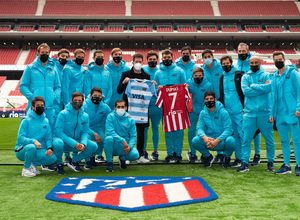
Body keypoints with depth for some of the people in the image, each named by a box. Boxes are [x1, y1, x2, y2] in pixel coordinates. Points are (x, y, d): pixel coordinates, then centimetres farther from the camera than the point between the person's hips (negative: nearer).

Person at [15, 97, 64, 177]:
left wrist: (49, 147, -19)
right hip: (23, 150, -4)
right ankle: (26, 168, -10)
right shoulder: (26, 121, -9)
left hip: (38, 150, 4)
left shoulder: (46, 121, 4)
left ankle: (33, 164, 5)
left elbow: (48, 137, 1)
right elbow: (20, 138, -15)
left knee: (52, 158, -21)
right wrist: (33, 141, -33)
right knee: (31, 147, -37)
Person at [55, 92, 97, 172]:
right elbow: (58, 132, -19)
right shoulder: (63, 114, -12)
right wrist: (74, 144, -27)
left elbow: (85, 132, 0)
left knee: (94, 146, -17)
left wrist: (83, 143, -23)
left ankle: (74, 161, -1)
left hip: (78, 142, 4)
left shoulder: (85, 116, 1)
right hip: (65, 143, -4)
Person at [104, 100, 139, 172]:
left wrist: (129, 146, -21)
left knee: (135, 155, -25)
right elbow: (109, 132, -18)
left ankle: (122, 158, 14)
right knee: (108, 138, -33)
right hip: (113, 146, -2)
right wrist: (122, 140, -25)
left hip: (126, 146, 2)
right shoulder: (111, 116, -6)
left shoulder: (130, 119, 1)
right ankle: (109, 163, -11)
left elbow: (133, 136, -2)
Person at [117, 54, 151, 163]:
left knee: (141, 131, 5)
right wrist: (123, 82, -16)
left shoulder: (147, 76, 10)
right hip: (128, 106, -2)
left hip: (142, 107, 2)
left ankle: (140, 155, 12)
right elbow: (119, 91, 0)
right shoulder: (126, 74, 4)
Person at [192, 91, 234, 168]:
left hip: (222, 142, -2)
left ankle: (227, 157, 1)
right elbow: (200, 128, -5)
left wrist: (217, 140, -31)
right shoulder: (203, 113, 1)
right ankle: (208, 156, 7)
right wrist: (204, 137, -29)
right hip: (209, 142, 3)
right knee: (195, 140, -24)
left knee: (230, 140, -34)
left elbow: (228, 130, -16)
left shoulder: (223, 112, -10)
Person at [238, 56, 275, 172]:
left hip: (265, 112, 0)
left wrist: (253, 86, -8)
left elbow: (269, 88, -15)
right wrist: (262, 88, -8)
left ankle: (270, 162, 21)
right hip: (249, 113, 1)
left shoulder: (265, 75, 5)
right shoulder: (245, 77, 8)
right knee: (246, 139, 0)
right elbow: (246, 91, -9)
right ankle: (244, 163, 6)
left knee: (269, 139, 7)